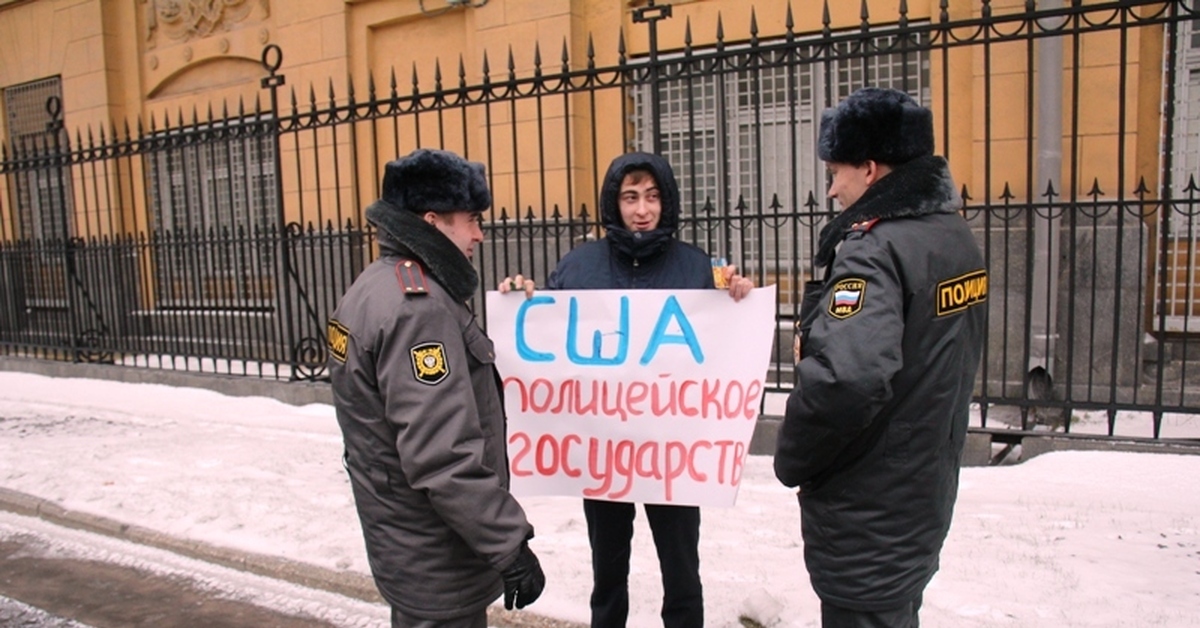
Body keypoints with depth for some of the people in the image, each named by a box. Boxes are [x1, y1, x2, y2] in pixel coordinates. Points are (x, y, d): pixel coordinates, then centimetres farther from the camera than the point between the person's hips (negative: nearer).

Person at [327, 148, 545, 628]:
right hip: (435, 554, -10)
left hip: (404, 537, 10)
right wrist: (510, 546, -23)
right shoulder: (417, 307, -24)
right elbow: (442, 457, -29)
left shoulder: (374, 288, 7)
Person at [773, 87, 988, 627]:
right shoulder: (954, 235, 5)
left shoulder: (874, 248, -23)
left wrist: (792, 461, -20)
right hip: (925, 493, 9)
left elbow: (845, 377, -37)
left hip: (867, 519, -9)